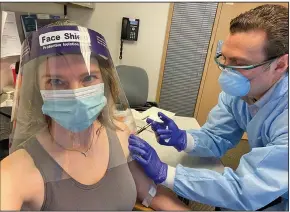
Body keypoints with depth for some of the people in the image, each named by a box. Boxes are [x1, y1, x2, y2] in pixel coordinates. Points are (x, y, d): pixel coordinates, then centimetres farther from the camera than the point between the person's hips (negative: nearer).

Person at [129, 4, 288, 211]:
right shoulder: (236, 90, -14)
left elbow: (245, 191, -35)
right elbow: (216, 139, -8)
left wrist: (162, 172, -36)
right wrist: (182, 139, -29)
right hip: (263, 190, 5)